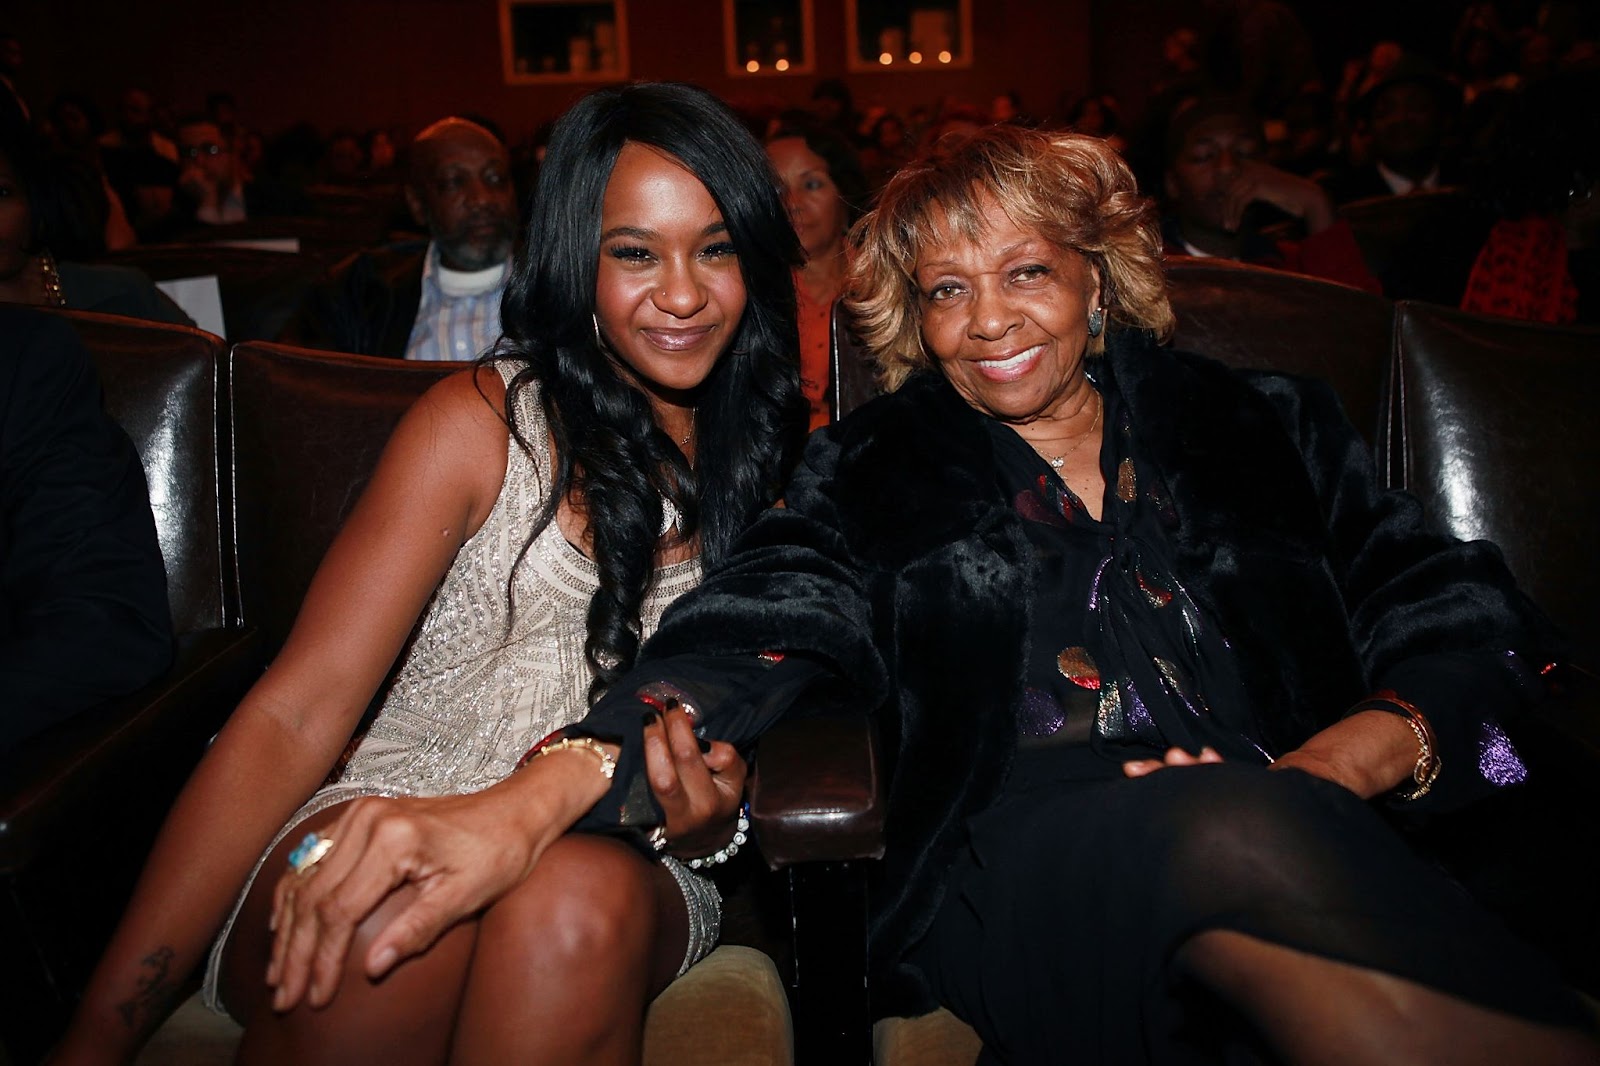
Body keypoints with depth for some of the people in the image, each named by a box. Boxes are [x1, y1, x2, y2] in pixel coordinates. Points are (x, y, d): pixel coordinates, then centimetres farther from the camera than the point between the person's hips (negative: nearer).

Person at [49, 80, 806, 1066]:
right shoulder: (483, 420, -3)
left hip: (623, 862, 2)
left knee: (578, 899, -34)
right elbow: (299, 713, -9)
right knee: (381, 926, -36)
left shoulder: (771, 460, 8)